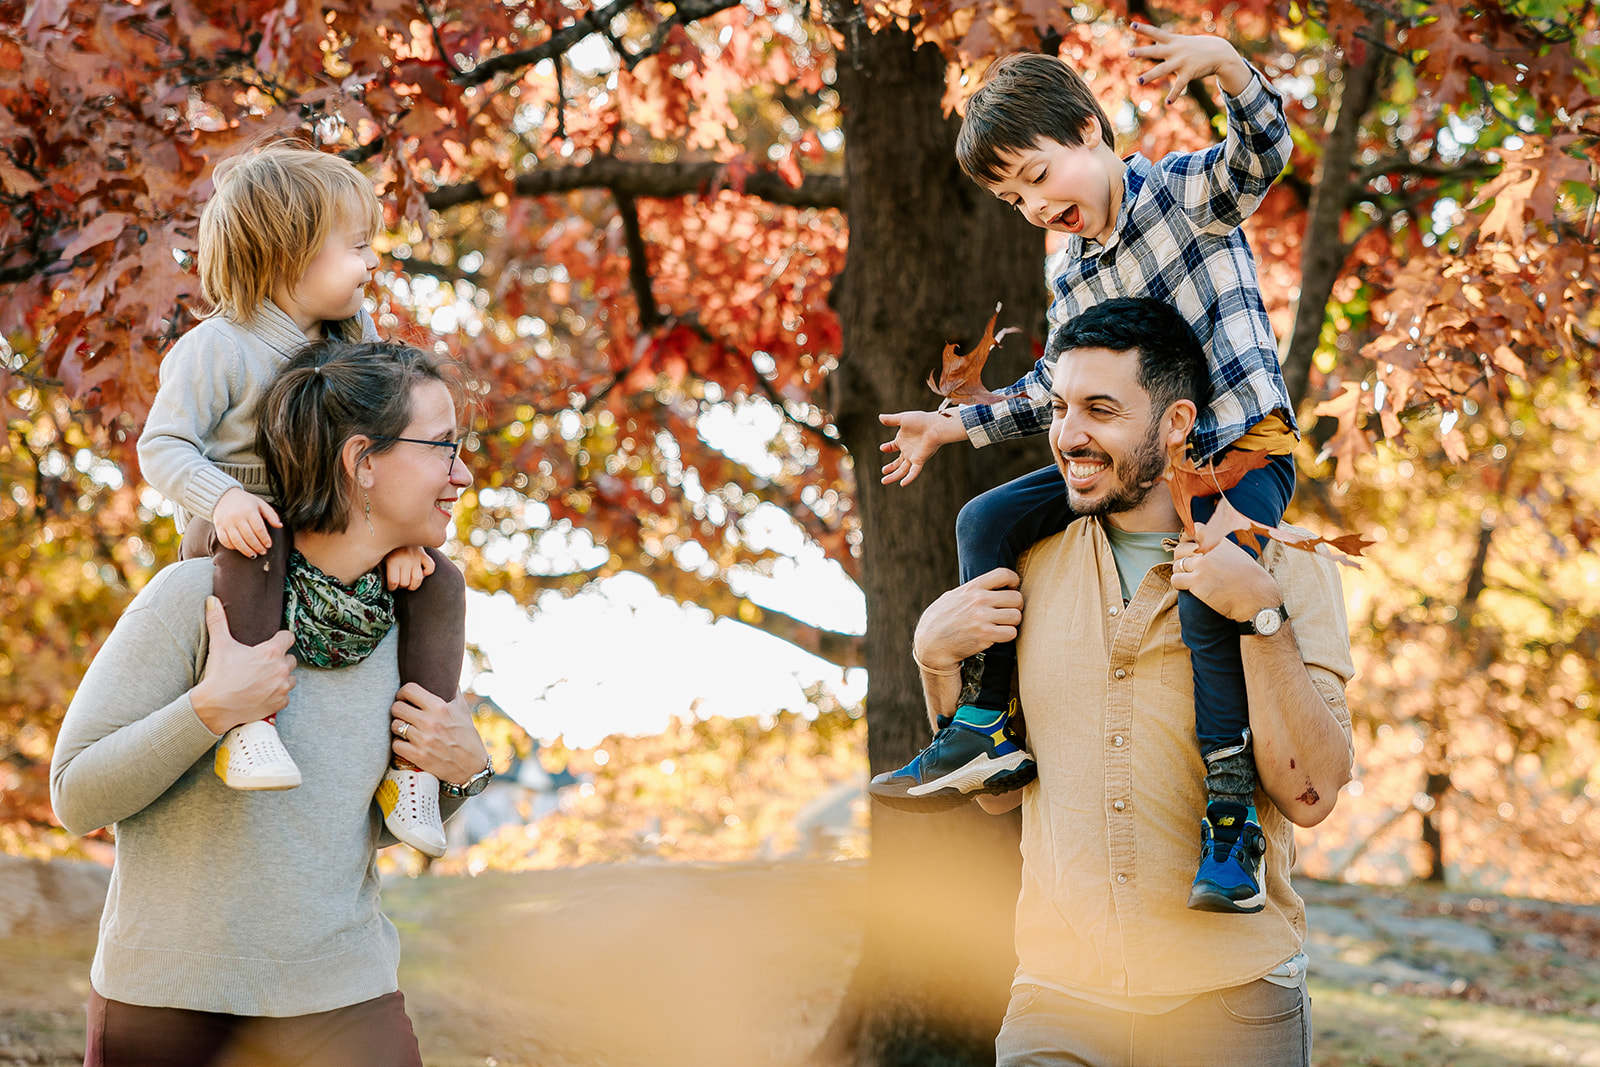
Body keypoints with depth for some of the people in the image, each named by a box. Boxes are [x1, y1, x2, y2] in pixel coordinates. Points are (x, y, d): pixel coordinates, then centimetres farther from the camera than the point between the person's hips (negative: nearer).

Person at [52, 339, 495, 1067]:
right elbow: (75, 798, -11)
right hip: (170, 1006, -4)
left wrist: (463, 772, -4)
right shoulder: (195, 597, -13)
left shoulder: (405, 628, 2)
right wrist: (211, 709, -24)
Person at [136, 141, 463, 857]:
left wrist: (402, 533, -10)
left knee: (439, 582, -12)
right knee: (254, 550, -41)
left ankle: (413, 762, -10)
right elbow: (163, 446, -14)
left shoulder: (356, 341, 5)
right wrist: (222, 500, -33)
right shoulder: (217, 349, -13)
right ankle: (247, 722, -43)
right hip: (242, 527, -6)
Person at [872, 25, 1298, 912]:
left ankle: (1234, 812, -32)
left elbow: (1264, 152, -25)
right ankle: (987, 726, -1)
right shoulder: (1072, 281, 14)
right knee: (988, 521, -1)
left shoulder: (1185, 190, -5)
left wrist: (1224, 66, -43)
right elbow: (1053, 391, 26)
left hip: (1243, 450, -7)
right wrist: (956, 426, 25)